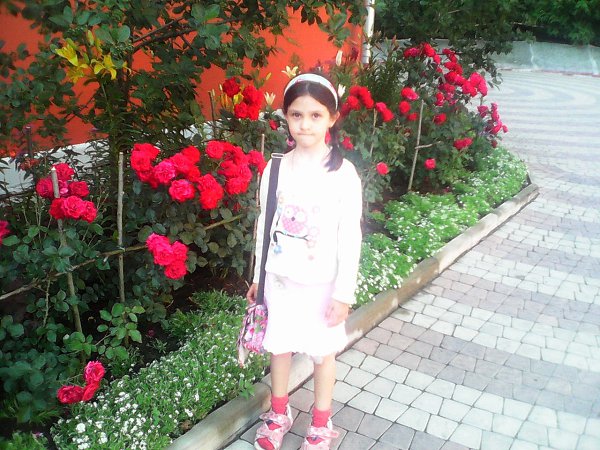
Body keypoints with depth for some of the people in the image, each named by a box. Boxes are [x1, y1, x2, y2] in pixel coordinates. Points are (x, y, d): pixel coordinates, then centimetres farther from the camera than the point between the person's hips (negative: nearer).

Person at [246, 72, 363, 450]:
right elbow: (265, 224, 6)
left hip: (321, 284, -3)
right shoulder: (276, 168, -3)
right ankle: (279, 413, 42)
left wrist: (344, 294, -10)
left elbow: (350, 238, -11)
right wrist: (258, 277, 10)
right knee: (280, 347, 18)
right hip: (280, 278, 3)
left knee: (323, 352, 13)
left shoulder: (343, 173, -14)